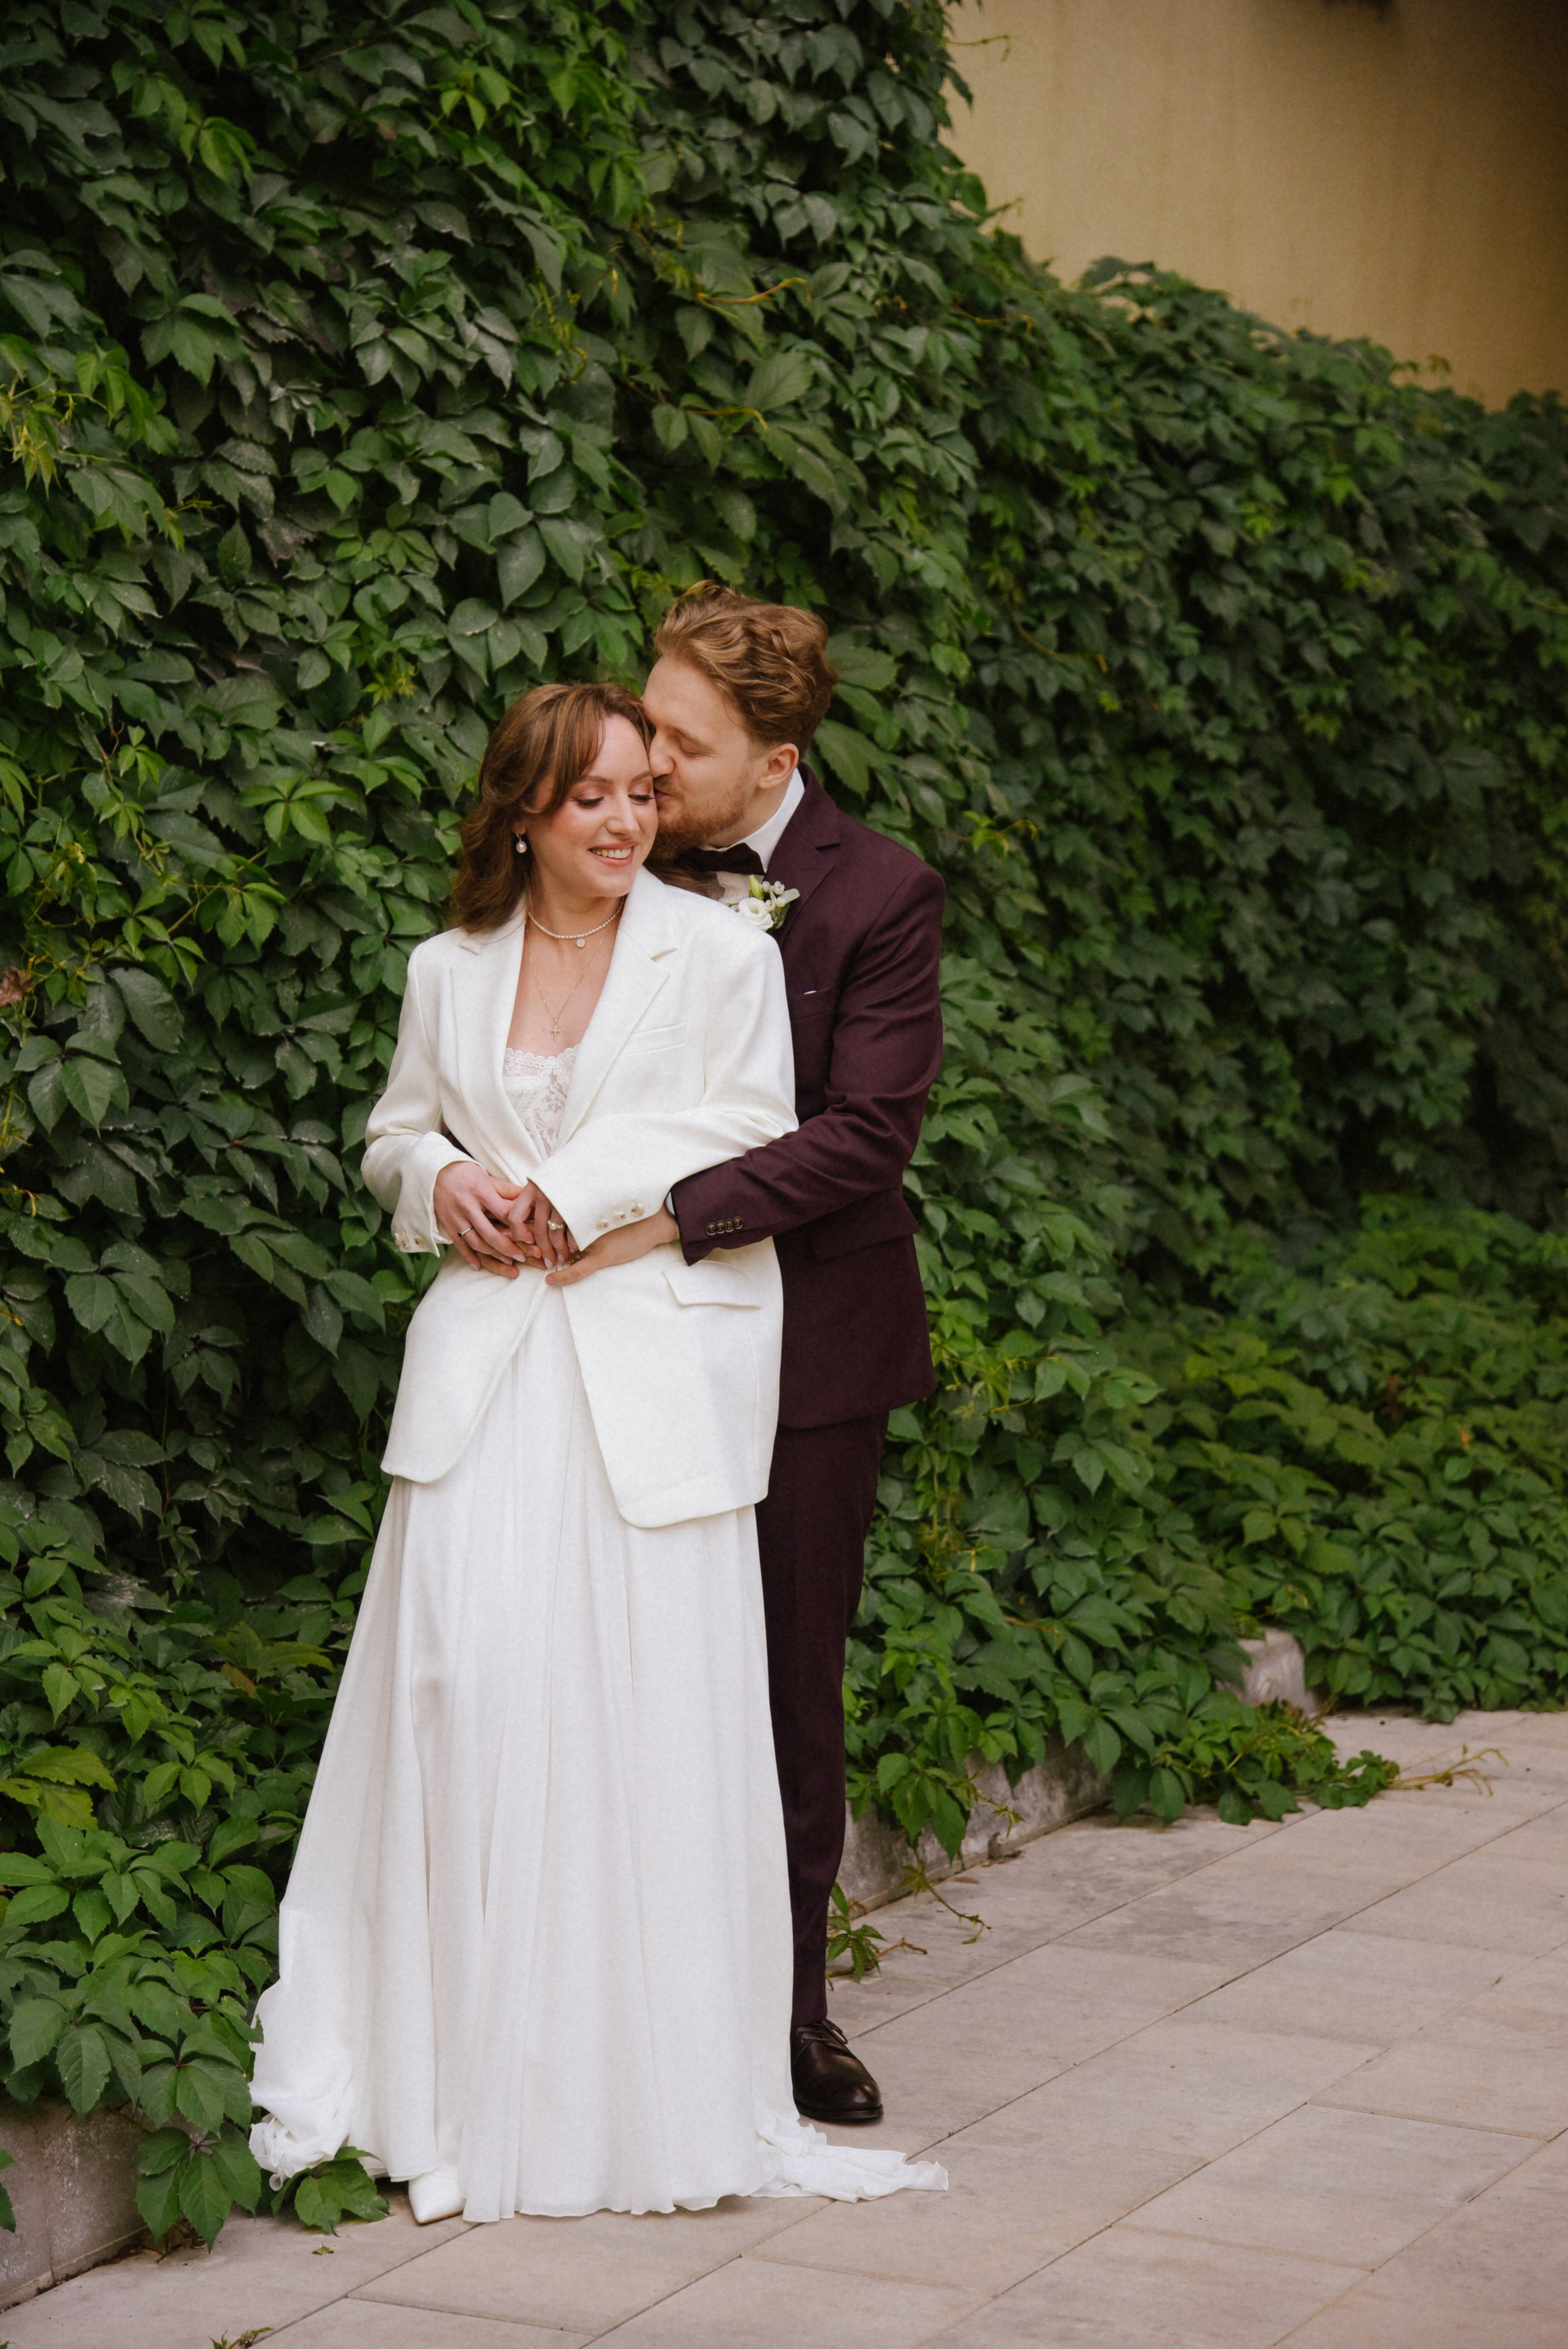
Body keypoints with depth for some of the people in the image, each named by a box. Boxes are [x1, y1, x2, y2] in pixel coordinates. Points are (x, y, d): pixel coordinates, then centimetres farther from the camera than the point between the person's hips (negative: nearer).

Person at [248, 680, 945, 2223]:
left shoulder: (721, 955, 2)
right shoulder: (449, 970, 11)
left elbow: (747, 1143, -1)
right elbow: (397, 1131, 21)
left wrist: (573, 1194, -8)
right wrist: (442, 1183, -1)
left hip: (654, 1366, -2)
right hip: (486, 1369, 2)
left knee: (651, 1700, -4)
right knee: (468, 1673, -8)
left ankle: (658, 2081, 6)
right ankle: (466, 2077, 1)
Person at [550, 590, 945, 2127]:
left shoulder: (879, 894, -8)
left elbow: (869, 1127, -16)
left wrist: (675, 1212, -22)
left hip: (806, 1331, -2)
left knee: (792, 1676, 7)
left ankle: (790, 2000, 20)